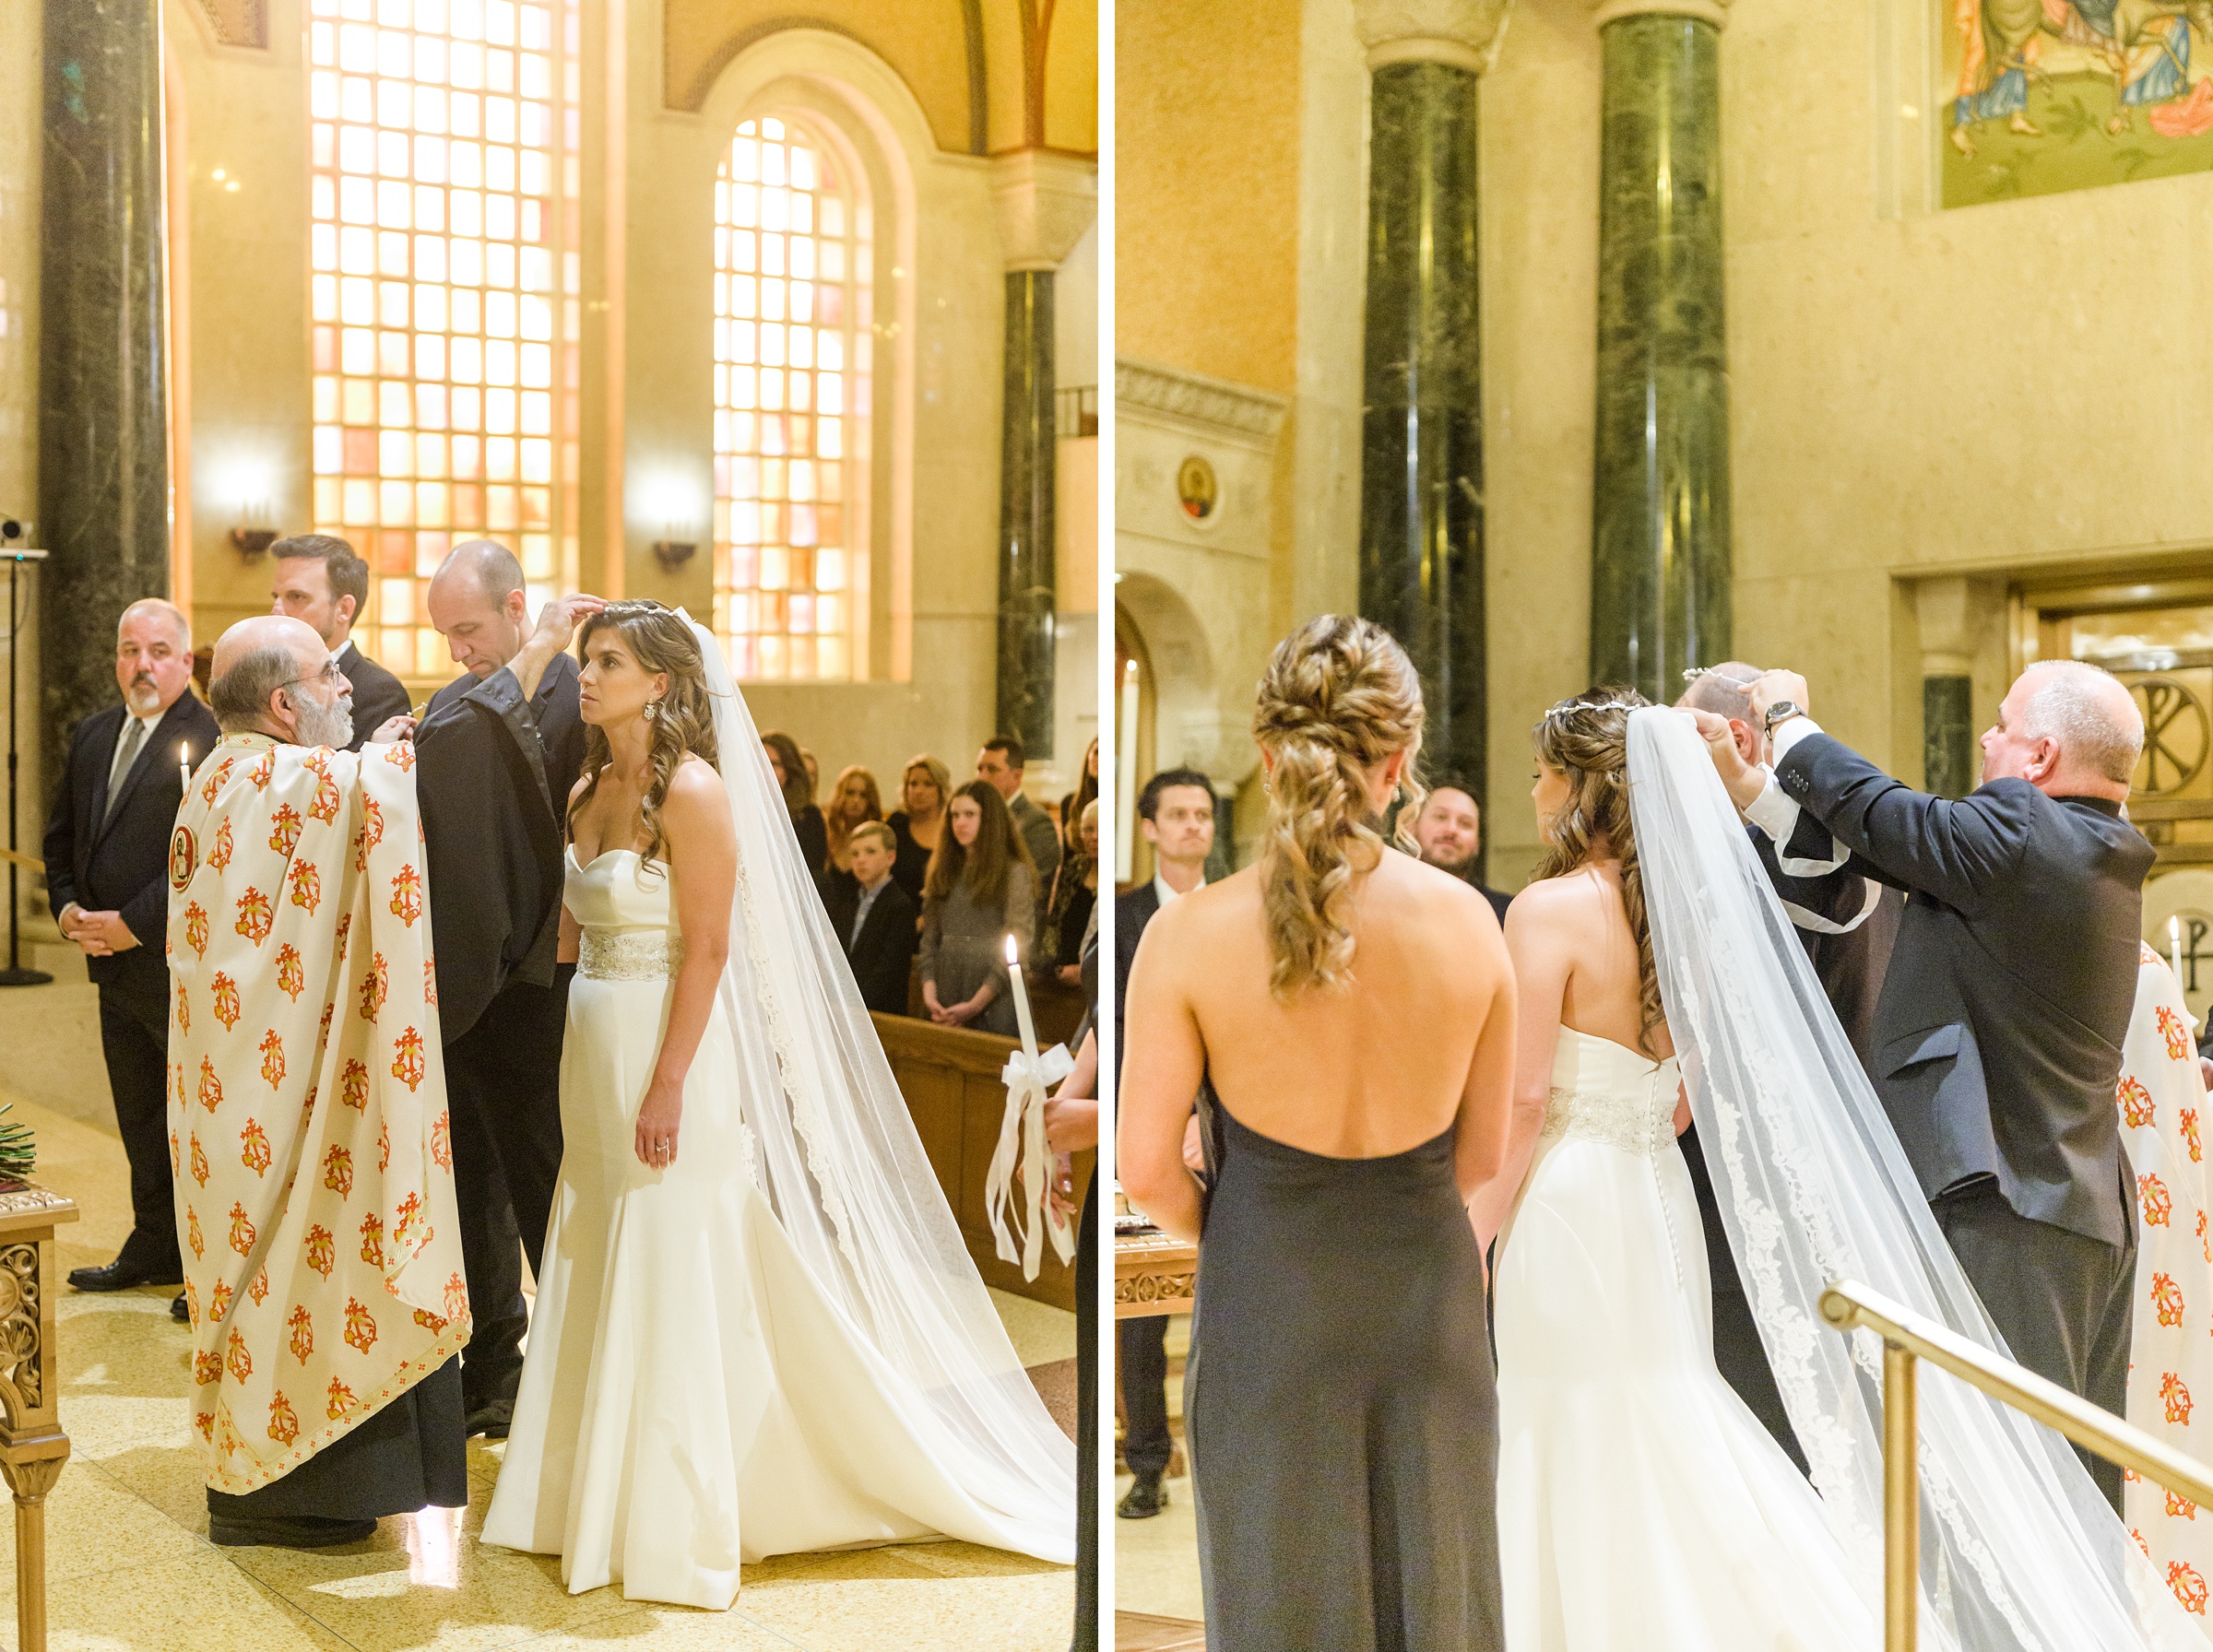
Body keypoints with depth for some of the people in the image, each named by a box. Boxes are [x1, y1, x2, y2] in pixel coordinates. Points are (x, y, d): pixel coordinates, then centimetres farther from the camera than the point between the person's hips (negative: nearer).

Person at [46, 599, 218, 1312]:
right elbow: (62, 833, 19)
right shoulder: (93, 736, 13)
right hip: (115, 964, 8)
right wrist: (67, 906, 3)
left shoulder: (212, 740, -14)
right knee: (140, 1118, 18)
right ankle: (155, 1247, 30)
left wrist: (135, 924, -18)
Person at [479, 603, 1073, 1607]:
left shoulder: (694, 790, -13)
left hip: (668, 1051, -8)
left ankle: (672, 1534, 10)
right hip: (590, 1056, 8)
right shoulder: (587, 791, 11)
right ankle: (591, 1502, 26)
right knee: (594, 1292, 14)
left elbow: (708, 948, -17)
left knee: (669, 1296, -1)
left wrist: (668, 1083, -19)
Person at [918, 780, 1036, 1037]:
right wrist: (929, 992, -4)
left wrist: (976, 1004, -15)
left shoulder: (1015, 873, -4)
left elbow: (1014, 949, -9)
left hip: (994, 1004, -5)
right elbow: (930, 939, 11)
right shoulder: (944, 871, 14)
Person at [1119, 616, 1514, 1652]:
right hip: (1426, 1286, 2)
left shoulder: (1191, 934, -17)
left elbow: (1145, 1168, -11)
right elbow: (1481, 1155, 0)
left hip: (1267, 1298, -2)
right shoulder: (1468, 921, -10)